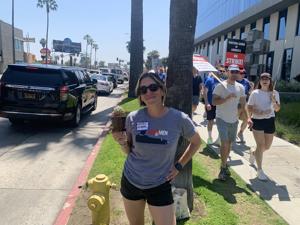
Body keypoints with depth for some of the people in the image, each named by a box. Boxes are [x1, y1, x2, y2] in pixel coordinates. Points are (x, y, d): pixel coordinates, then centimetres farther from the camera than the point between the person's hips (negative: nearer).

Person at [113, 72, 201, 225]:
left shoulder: (179, 119, -16)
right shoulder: (133, 118, -11)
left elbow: (196, 142, 3)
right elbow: (129, 152, 2)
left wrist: (179, 166, -3)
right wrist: (122, 142, -18)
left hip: (160, 185, -2)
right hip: (130, 181, 2)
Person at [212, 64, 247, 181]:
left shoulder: (240, 87, 5)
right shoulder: (220, 86, -10)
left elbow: (243, 104, 8)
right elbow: (214, 102, -15)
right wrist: (228, 98, -25)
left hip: (234, 120, 5)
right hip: (222, 119, -5)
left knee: (229, 143, 14)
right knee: (225, 143, -11)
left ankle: (224, 164, 32)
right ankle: (224, 167, 6)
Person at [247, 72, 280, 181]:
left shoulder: (275, 93, 3)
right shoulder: (255, 93, -7)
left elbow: (277, 109, 6)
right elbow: (249, 108, -7)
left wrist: (275, 101, -14)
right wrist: (260, 113, -22)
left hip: (270, 121, 4)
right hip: (257, 121, -4)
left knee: (267, 146, 13)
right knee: (261, 145, -7)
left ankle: (253, 153, 45)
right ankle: (260, 170, 5)